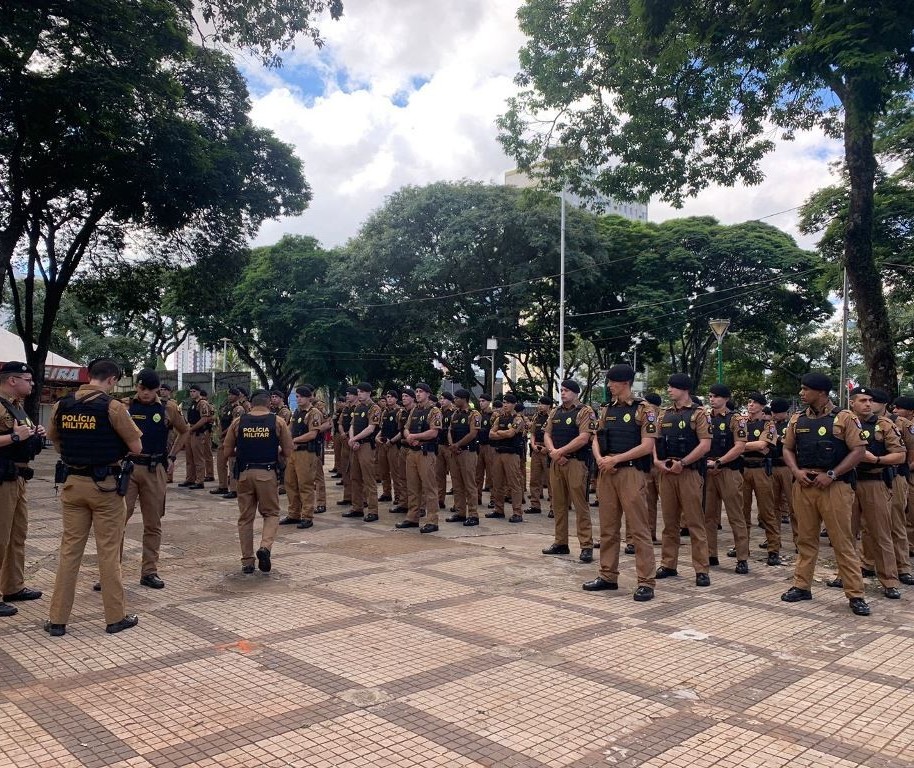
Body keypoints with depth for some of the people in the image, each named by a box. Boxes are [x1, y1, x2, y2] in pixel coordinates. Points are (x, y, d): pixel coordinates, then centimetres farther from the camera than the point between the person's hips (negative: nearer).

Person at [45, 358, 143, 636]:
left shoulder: (61, 405, 3)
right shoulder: (113, 407, -13)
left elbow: (56, 442, 16)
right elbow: (136, 448, -9)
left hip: (73, 483, 4)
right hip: (105, 485, -4)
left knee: (69, 550, 12)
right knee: (109, 552, 4)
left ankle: (58, 619, 16)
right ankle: (115, 617, 13)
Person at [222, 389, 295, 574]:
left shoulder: (238, 422, 4)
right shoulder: (278, 421, 0)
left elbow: (228, 451, 7)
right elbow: (288, 452, 0)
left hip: (244, 473, 2)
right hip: (268, 473, -2)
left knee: (245, 517, 12)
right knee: (271, 513, 13)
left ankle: (247, 561, 14)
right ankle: (265, 547, -11)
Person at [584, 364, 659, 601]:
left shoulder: (644, 410, -5)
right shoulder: (607, 410, 14)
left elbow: (647, 446, -12)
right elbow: (596, 439, 15)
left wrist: (615, 459, -14)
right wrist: (600, 459, -6)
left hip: (631, 472, -6)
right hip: (606, 472, 7)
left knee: (638, 528, -5)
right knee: (608, 527, 11)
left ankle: (646, 582, 0)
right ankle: (608, 576, 21)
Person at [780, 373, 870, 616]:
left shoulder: (844, 418, -4)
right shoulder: (797, 420, 11)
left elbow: (859, 450, -7)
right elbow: (788, 449, 16)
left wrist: (831, 474, -15)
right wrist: (796, 471, -4)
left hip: (834, 486, -5)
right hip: (803, 485, 5)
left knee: (843, 541, -1)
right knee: (806, 539, 11)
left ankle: (855, 594, 6)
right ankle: (802, 586, 20)